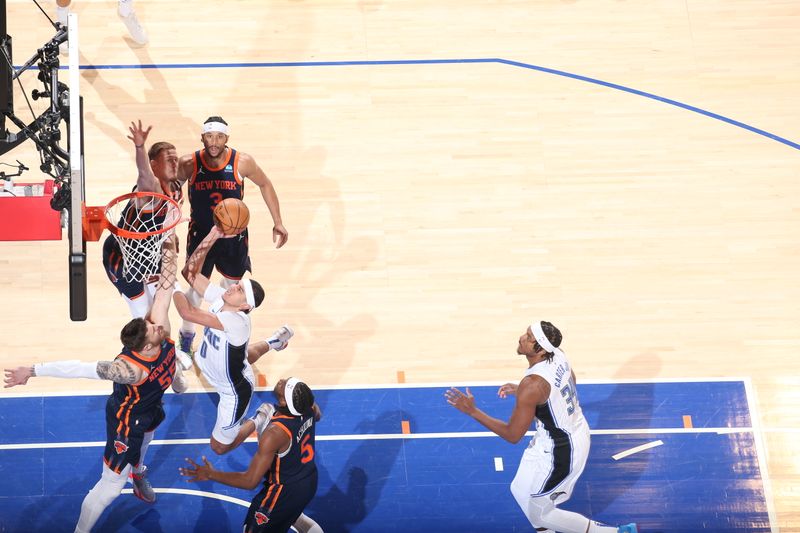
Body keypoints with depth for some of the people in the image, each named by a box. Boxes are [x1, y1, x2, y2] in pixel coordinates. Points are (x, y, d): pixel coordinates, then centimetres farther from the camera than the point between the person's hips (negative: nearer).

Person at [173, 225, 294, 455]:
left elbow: (188, 313, -54)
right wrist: (211, 237, -34)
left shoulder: (236, 322, -45)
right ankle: (274, 341, 59)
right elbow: (190, 272, -22)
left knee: (219, 446, 7)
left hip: (235, 391, -8)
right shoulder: (220, 297, -22)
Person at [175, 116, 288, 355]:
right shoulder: (188, 164, -18)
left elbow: (265, 185, 0)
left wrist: (278, 223, 0)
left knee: (233, 285, 18)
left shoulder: (242, 162, -17)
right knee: (196, 288, 6)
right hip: (201, 234, -1)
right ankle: (186, 335, 32)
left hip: (234, 235, 1)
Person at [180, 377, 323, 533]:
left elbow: (251, 481, -31)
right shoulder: (308, 404, -19)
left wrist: (211, 474, -23)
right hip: (309, 480, 7)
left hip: (285, 490, -7)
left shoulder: (275, 433, -37)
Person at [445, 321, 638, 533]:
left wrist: (472, 411, -22)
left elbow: (512, 435, -24)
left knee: (539, 514, 10)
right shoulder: (558, 355, -8)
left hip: (560, 451, -9)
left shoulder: (532, 384, -32)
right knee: (522, 491, 24)